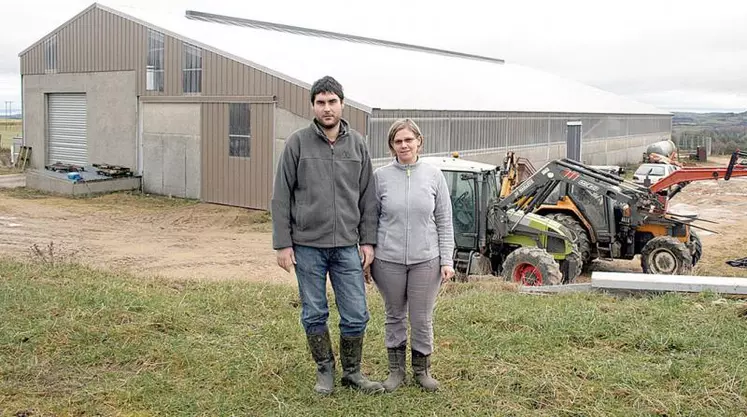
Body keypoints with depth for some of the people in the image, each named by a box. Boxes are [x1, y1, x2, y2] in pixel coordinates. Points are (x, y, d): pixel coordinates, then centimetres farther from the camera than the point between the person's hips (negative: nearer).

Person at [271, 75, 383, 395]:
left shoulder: (357, 144, 5)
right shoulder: (298, 143, -3)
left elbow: (367, 197, 8)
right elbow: (281, 197, -2)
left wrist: (368, 240, 3)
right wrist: (282, 244, -6)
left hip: (347, 246, 2)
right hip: (307, 246, -2)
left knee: (356, 315, 4)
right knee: (314, 314, 9)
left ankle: (352, 372, 24)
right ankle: (325, 371, 27)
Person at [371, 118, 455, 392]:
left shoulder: (433, 175, 1)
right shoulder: (380, 176, -1)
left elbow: (444, 222, 2)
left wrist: (447, 260, -2)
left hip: (426, 260, 0)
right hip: (388, 260, 0)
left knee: (422, 319, 8)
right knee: (394, 317, 13)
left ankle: (422, 369, 27)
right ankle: (396, 370, 28)